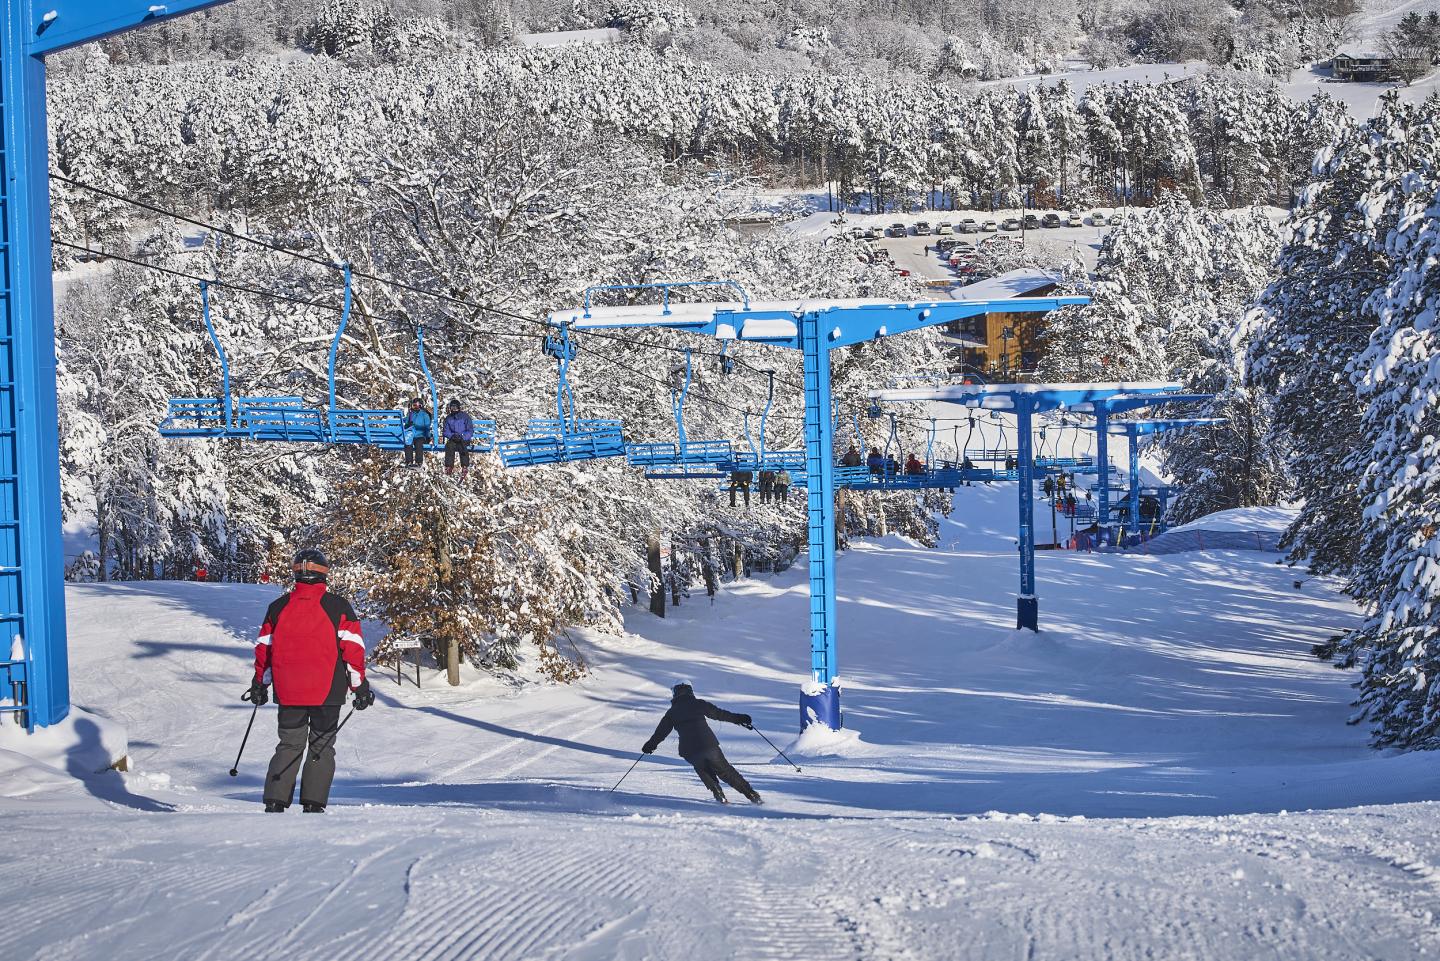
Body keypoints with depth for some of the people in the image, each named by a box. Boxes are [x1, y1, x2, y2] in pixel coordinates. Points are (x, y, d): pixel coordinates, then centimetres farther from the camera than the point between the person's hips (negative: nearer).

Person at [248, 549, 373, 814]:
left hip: (288, 692, 2)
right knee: (322, 748, 7)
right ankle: (314, 805, -1)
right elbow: (353, 649, -4)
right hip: (327, 692, -2)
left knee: (289, 746, 12)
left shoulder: (278, 607, 5)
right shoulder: (338, 607, -3)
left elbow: (264, 648, 11)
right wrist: (360, 686, 2)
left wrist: (260, 684, 23)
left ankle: (275, 802, 3)